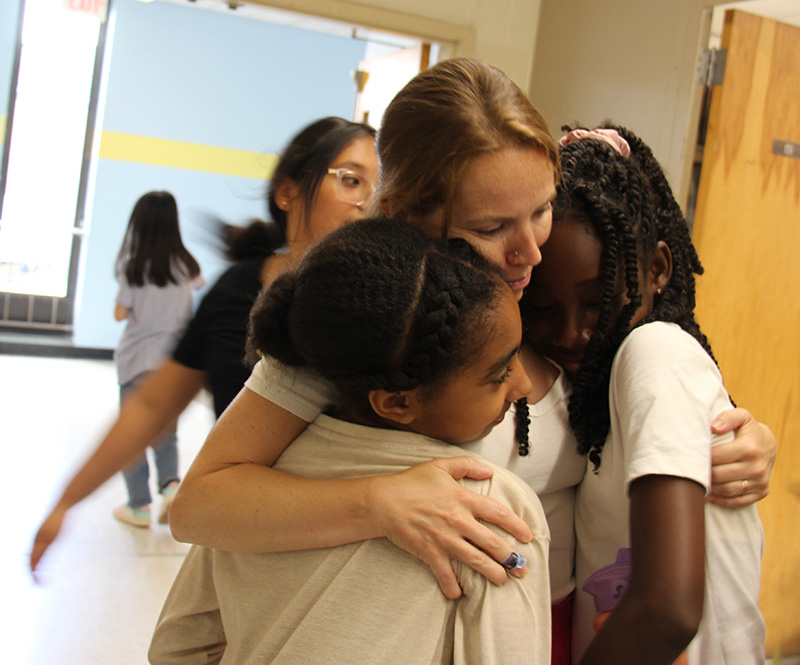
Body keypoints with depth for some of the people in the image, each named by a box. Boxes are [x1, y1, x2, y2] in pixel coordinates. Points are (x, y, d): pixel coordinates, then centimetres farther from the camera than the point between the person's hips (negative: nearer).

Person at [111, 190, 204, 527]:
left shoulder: (133, 265, -12)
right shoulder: (185, 266, -1)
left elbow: (120, 313, -7)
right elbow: (200, 283, 22)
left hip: (137, 359, -3)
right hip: (174, 360, 3)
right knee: (165, 431, 15)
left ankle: (139, 505, 10)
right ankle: (171, 483, -8)